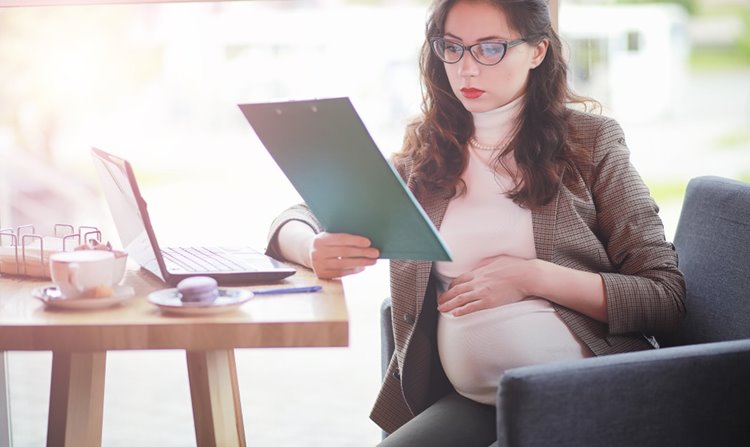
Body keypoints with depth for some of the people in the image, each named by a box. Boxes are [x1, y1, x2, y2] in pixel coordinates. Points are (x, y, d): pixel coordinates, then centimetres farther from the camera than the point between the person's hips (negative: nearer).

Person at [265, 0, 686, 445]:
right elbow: (295, 221, 11)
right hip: (470, 402, 4)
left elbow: (666, 296, -2)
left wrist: (533, 278, -14)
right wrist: (313, 249, -14)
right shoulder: (425, 152, 10)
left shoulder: (590, 140, 2)